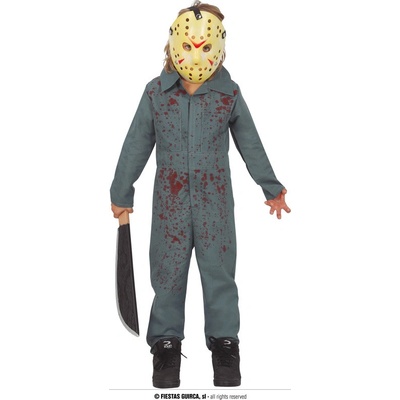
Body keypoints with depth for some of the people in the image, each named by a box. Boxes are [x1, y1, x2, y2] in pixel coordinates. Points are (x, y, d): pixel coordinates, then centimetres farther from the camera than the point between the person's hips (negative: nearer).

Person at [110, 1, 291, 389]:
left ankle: (224, 341, 22)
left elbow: (251, 146, 7)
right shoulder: (155, 93, -4)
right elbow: (136, 147, 4)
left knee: (219, 272, 6)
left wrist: (272, 189, 14)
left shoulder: (229, 94, -4)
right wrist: (121, 194, 9)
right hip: (170, 200, 0)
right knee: (168, 272, 8)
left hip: (215, 200, 0)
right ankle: (166, 341, 23)